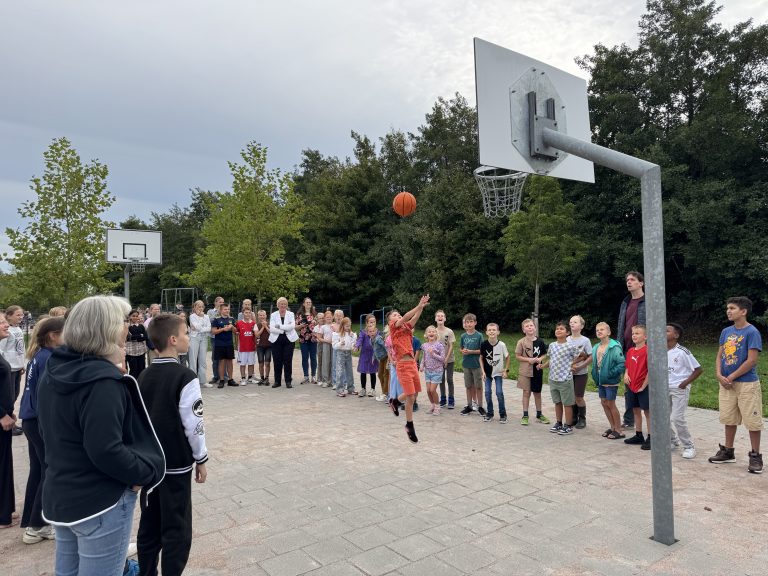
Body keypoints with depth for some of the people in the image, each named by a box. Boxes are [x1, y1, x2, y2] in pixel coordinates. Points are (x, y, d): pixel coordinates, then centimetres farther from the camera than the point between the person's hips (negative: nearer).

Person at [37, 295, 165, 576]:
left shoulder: (53, 373, 3)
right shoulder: (102, 381, -25)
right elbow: (106, 451, -28)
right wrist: (148, 471, -16)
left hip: (59, 495, 9)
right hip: (100, 502, -9)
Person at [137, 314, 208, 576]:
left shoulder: (144, 376, 3)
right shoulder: (185, 377, -19)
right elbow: (193, 424, -17)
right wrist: (201, 459, -4)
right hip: (176, 463, -7)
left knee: (149, 525, 18)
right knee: (177, 530, 4)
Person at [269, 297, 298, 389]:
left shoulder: (291, 314, 7)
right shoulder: (273, 315, 6)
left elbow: (292, 326, -10)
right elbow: (271, 329, -7)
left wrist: (279, 326, -13)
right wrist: (285, 329, -14)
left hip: (289, 340, 0)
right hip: (276, 340, 1)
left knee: (288, 361, -2)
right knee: (277, 361, 2)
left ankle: (288, 381, 5)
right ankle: (277, 381, 12)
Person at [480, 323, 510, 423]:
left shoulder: (501, 345, -17)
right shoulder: (484, 344, -13)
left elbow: (507, 357, -2)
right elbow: (481, 358, 0)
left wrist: (506, 370, -4)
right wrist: (483, 371, -4)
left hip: (498, 372, -2)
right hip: (487, 372, 2)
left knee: (499, 392, -5)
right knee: (487, 392, 3)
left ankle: (503, 414, 12)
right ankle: (489, 413, 18)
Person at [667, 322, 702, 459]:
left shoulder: (682, 352, -16)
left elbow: (698, 369, -12)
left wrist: (685, 383, -14)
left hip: (679, 389, -6)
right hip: (665, 389, 7)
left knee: (677, 418, -11)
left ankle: (689, 446, 5)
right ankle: (673, 441, 29)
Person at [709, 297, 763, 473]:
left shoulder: (752, 332, -12)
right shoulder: (726, 332, 8)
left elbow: (752, 360, -16)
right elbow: (720, 355, 11)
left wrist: (731, 377, -13)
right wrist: (719, 375, -5)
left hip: (747, 384, -6)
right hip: (727, 384, 6)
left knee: (752, 421, 2)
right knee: (729, 419, 15)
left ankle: (755, 456, 15)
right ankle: (728, 452, 27)